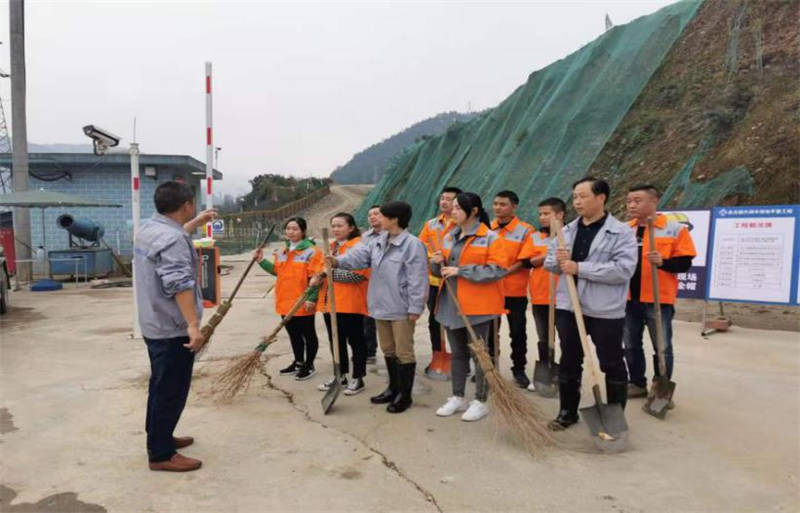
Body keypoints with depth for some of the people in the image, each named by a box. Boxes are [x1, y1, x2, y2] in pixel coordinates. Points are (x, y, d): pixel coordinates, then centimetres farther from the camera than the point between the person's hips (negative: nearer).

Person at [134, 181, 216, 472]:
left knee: (161, 385, 22)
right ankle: (161, 454, 9)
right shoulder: (172, 240, -23)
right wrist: (193, 325, -38)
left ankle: (158, 437, 36)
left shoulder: (149, 229, 9)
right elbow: (179, 284, -33)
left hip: (154, 324, 11)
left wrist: (197, 223, 41)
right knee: (171, 391, -1)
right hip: (172, 328, -11)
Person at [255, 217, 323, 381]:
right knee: (293, 334, 18)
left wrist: (311, 298, -20)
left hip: (303, 304, -7)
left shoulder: (311, 251, -11)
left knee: (308, 334, 6)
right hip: (286, 302, 8)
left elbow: (315, 277, -15)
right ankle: (298, 362, 32)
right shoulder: (282, 252, 12)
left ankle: (309, 365, 18)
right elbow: (277, 271, 21)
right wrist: (262, 261, 9)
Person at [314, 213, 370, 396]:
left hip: (350, 303, -8)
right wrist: (318, 277, 3)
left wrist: (331, 273, -19)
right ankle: (340, 375, 29)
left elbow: (358, 274, -20)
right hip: (329, 302, 8)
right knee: (336, 340, 16)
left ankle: (358, 378, 13)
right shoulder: (331, 247, 17)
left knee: (355, 340, 3)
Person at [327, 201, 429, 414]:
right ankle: (393, 388, 34)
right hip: (382, 307, 9)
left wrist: (415, 308, -19)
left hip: (401, 309, -9)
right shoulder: (379, 242, 10)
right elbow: (361, 255, 0)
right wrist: (339, 261, -17)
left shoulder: (413, 244, -16)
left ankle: (405, 394, 16)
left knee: (403, 352, 3)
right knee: (388, 350, 19)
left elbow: (417, 280, -18)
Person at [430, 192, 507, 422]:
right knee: (457, 353, 15)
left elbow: (498, 270, -18)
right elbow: (441, 271, 20)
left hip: (477, 305, -6)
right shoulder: (449, 237, 12)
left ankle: (481, 401, 15)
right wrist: (437, 263, -5)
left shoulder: (490, 237, -8)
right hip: (451, 304, 6)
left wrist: (461, 271, -20)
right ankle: (458, 397, 27)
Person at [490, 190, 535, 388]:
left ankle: (519, 369, 21)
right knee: (489, 330, 12)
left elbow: (526, 260, -10)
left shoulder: (525, 230, -5)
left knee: (518, 332, 7)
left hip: (515, 291, -3)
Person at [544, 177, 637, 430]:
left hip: (605, 311, -5)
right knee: (569, 362, 14)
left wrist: (579, 268, -21)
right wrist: (558, 261, -11)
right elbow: (548, 262, 14)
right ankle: (568, 411, 29)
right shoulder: (567, 231, 10)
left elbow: (624, 269, -21)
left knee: (612, 365, 9)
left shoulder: (621, 232, -9)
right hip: (568, 307, 5)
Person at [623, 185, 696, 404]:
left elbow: (684, 262, -8)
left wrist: (663, 262, -24)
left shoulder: (675, 229, -6)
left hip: (658, 299, -5)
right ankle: (637, 383, 29)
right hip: (628, 298, 5)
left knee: (662, 347, 5)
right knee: (631, 345, 14)